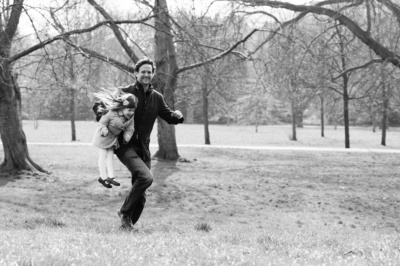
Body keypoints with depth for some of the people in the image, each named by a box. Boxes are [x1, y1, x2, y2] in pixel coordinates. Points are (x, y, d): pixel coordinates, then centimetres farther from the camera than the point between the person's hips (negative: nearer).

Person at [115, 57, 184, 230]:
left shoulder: (156, 97, 10)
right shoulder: (125, 92, -4)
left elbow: (168, 116, 20)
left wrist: (177, 116, -3)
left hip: (143, 149, 6)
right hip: (125, 146, -6)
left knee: (141, 195, 6)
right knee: (146, 177, -26)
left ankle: (128, 223, 24)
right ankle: (125, 212, -7)